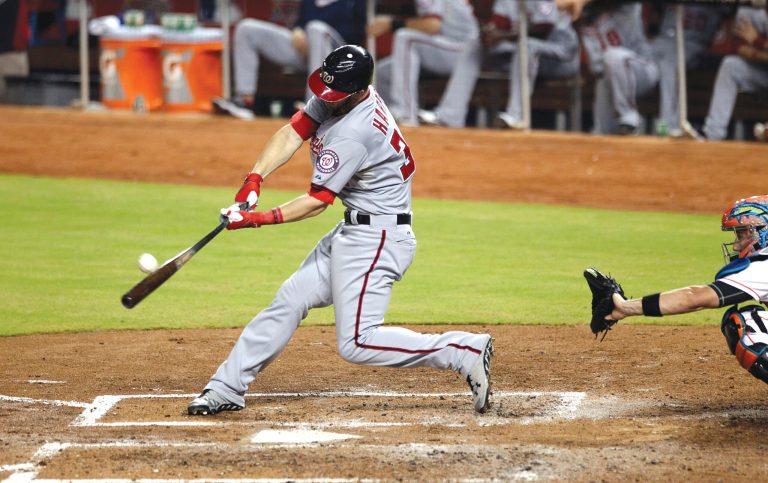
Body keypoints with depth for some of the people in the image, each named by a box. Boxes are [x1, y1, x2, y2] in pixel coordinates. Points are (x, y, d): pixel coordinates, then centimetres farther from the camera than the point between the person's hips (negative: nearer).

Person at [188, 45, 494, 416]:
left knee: (356, 343, -14)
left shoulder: (353, 135, -26)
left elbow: (317, 201, -20)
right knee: (290, 299, 12)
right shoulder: (332, 97, 0)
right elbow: (292, 133, 2)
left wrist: (258, 219, -18)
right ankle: (226, 388, 19)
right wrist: (253, 181, -11)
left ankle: (466, 352, -15)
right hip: (353, 232, 10)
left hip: (377, 238, -10)